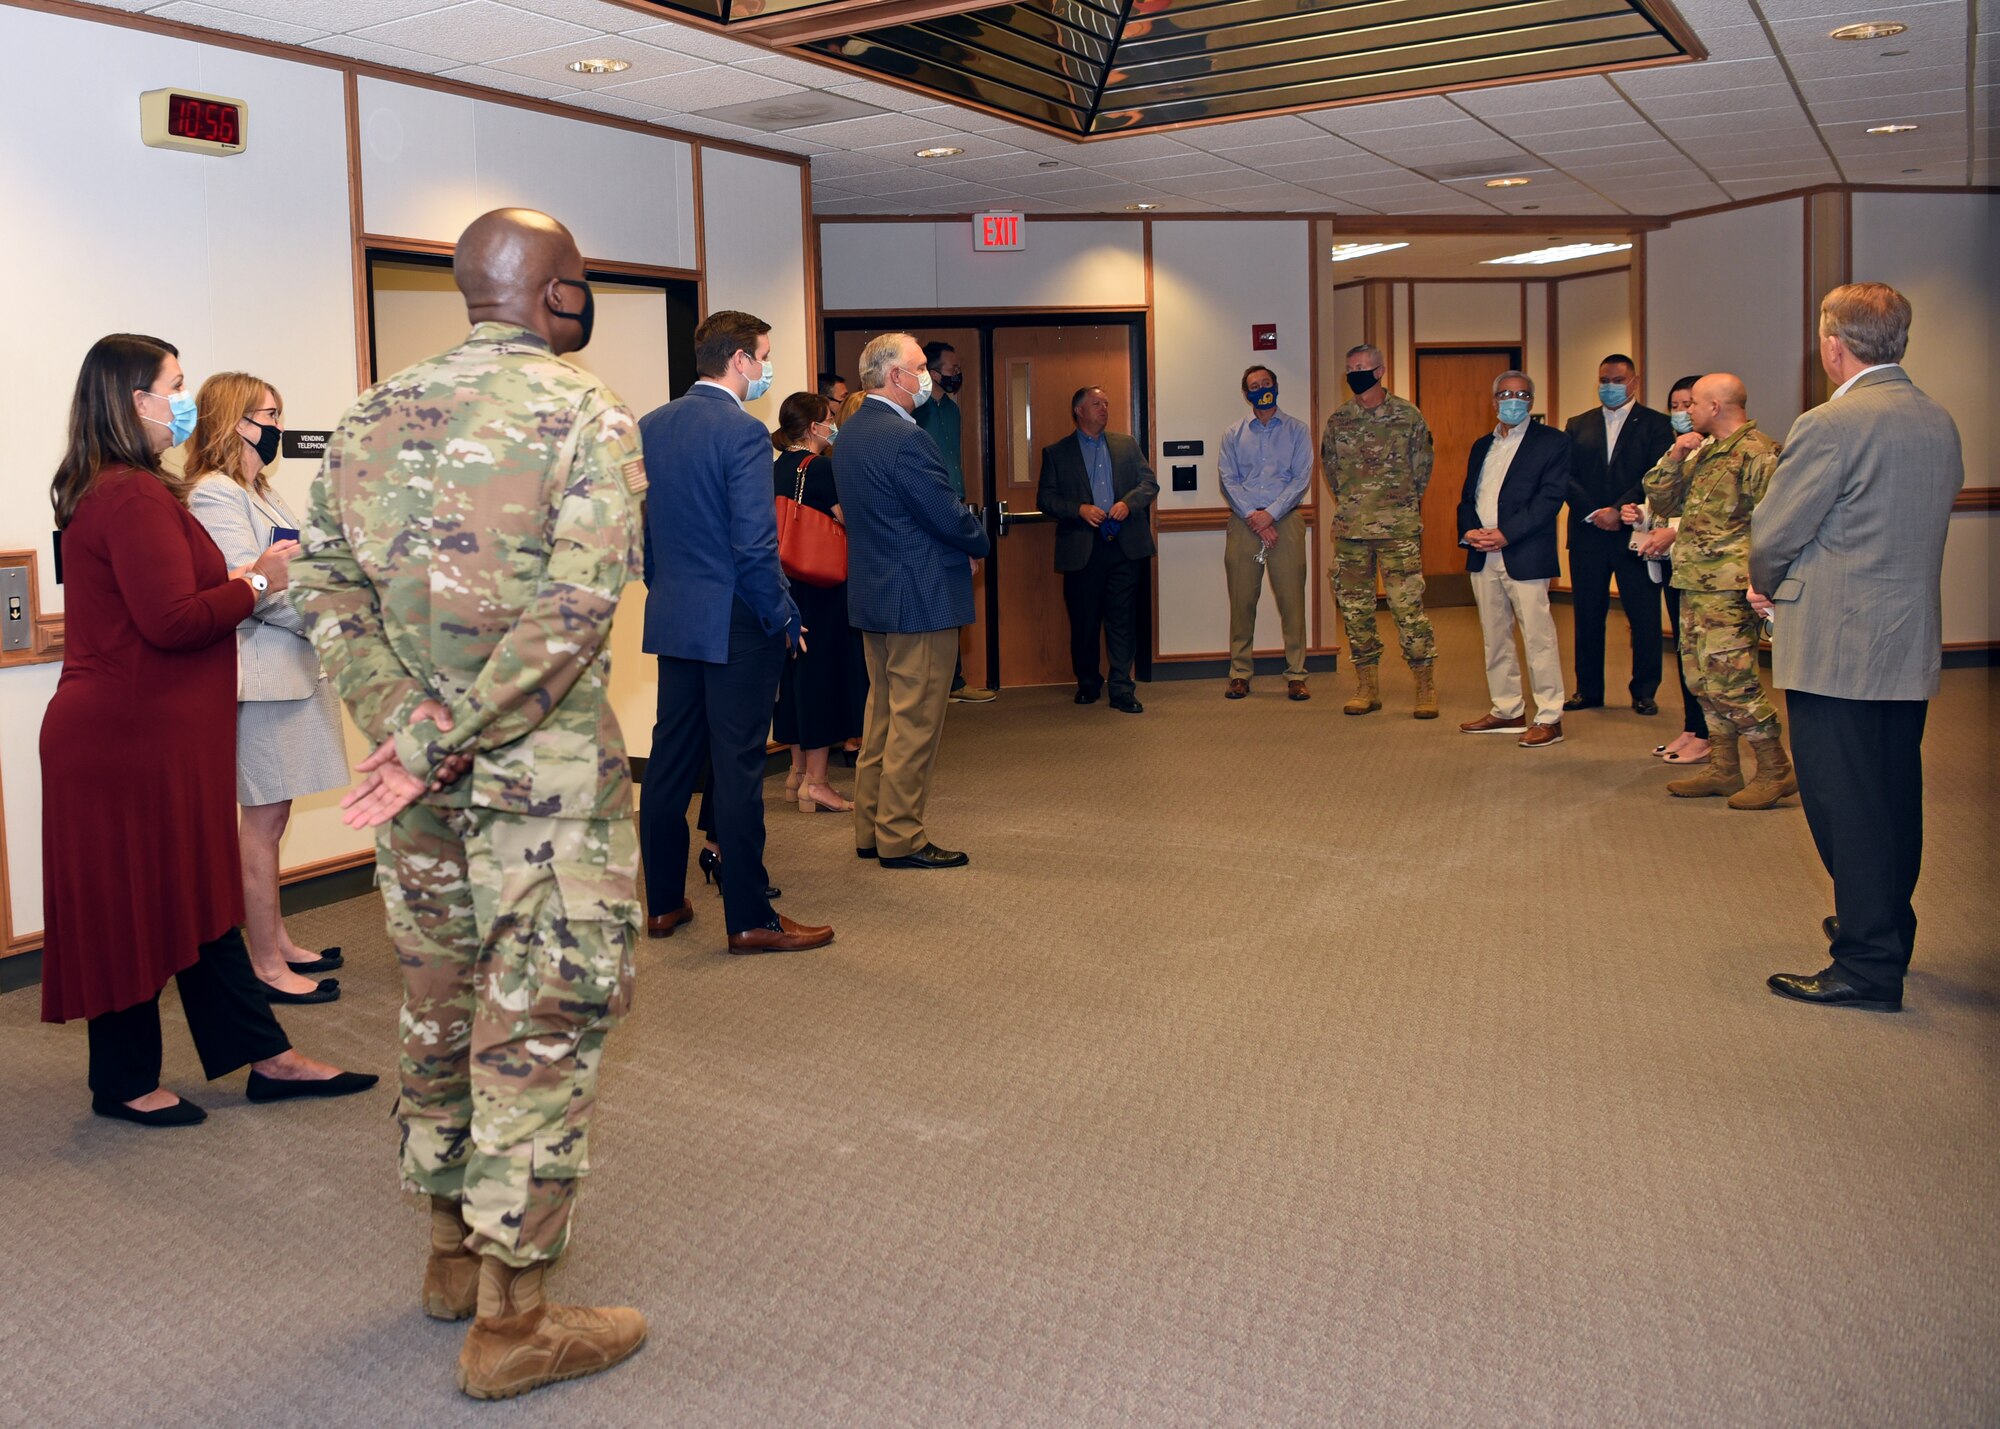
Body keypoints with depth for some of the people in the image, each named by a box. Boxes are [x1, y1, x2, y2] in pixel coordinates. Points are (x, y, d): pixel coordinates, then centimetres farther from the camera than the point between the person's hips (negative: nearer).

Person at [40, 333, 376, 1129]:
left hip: (150, 734, 11)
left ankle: (264, 1056, 21)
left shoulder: (101, 492, 15)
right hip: (133, 740, -11)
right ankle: (123, 1084, 17)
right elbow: (172, 621, -25)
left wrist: (233, 580, 10)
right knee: (138, 906, 2)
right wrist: (256, 585, -11)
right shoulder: (134, 497, -19)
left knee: (195, 899, 13)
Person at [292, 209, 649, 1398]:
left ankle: (456, 1253, 35)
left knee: (441, 1008, 19)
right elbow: (579, 603, -21)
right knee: (540, 1027, 2)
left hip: (420, 770, 6)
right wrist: (443, 740, -19)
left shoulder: (374, 417, 9)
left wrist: (406, 722, -7)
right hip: (545, 768, -6)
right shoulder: (585, 412, -9)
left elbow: (326, 585, 2)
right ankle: (512, 1322, 9)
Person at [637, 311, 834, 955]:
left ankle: (663, 902, 23)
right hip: (735, 624, -7)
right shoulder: (742, 431, -16)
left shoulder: (649, 427, 7)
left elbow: (638, 527, 13)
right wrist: (783, 618, -9)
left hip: (672, 620, 8)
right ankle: (750, 919, 5)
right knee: (737, 769, -2)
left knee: (671, 761, 13)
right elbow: (755, 544, -19)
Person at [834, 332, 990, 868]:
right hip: (920, 598, -10)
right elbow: (950, 517, -19)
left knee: (882, 713, 17)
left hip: (871, 594, 10)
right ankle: (901, 839, 4)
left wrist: (957, 546, 10)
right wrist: (977, 544, 2)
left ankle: (871, 830, 24)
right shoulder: (905, 438, -20)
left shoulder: (849, 433, 10)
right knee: (915, 722, -2)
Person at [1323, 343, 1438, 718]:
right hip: (1350, 530, 4)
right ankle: (1367, 688, 16)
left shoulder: (1408, 416, -1)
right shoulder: (1338, 421, 7)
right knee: (1354, 608, 6)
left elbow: (1422, 466, 8)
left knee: (1408, 606, -6)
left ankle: (1426, 689, 1)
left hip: (1398, 528, -4)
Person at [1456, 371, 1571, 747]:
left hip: (1525, 557, -6)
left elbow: (1550, 496, -10)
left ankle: (1549, 718, 0)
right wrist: (1470, 530, -6)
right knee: (1495, 638, 11)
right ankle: (1507, 711, 20)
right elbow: (1467, 497, 16)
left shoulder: (1551, 442, 0)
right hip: (1483, 559, 7)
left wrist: (1505, 533, -17)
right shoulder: (1482, 446, 20)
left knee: (1538, 638, -5)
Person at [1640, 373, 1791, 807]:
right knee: (1701, 677, 11)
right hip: (1694, 583, 10)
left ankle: (1776, 770, 0)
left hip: (1729, 589, -10)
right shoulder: (1702, 453, 17)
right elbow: (1661, 501, 18)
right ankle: (1723, 770, 19)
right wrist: (1673, 458, 3)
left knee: (1729, 679, -10)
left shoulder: (1757, 452, -11)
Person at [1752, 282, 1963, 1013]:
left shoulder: (1830, 425, -17)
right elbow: (1911, 526, 14)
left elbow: (1774, 533, -15)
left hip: (1835, 646, -8)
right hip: (1911, 645, 8)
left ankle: (1867, 964, 4)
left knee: (1845, 804, -1)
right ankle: (1887, 931, 33)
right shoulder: (1941, 423, 9)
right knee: (1894, 797, 18)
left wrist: (1767, 588, 8)